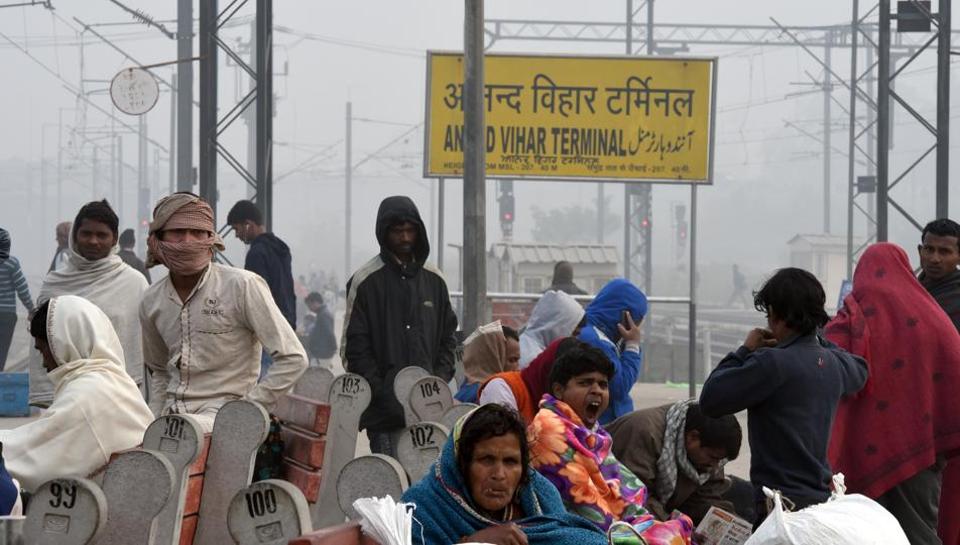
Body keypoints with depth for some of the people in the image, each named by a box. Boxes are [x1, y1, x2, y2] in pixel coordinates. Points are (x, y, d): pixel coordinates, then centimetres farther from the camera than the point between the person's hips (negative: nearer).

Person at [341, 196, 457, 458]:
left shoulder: (434, 279, 14)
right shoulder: (366, 280, 0)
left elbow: (449, 335, 20)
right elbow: (354, 345, -3)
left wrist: (441, 378, 5)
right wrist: (379, 389, -10)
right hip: (385, 406, -4)